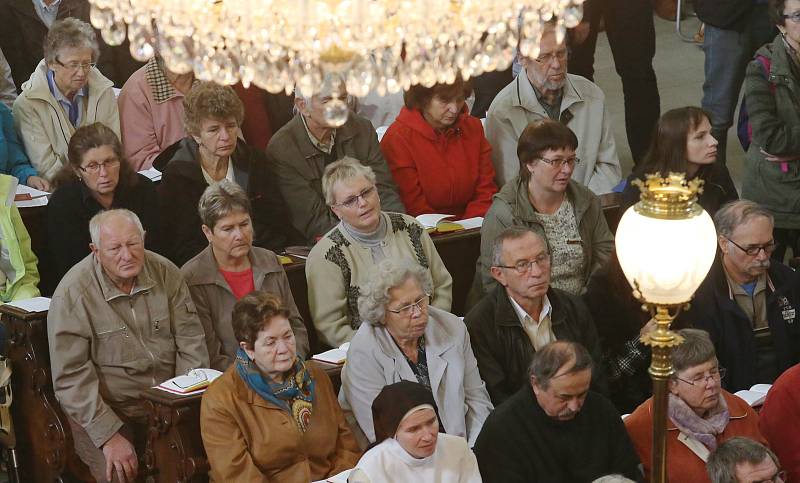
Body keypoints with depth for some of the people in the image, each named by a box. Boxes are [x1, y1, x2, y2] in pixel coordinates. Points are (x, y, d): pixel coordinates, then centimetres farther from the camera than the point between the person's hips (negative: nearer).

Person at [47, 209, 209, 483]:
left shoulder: (165, 273, 0)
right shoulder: (72, 293, -12)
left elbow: (190, 342, 3)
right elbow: (71, 378, -13)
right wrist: (110, 436, -18)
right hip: (103, 409, -3)